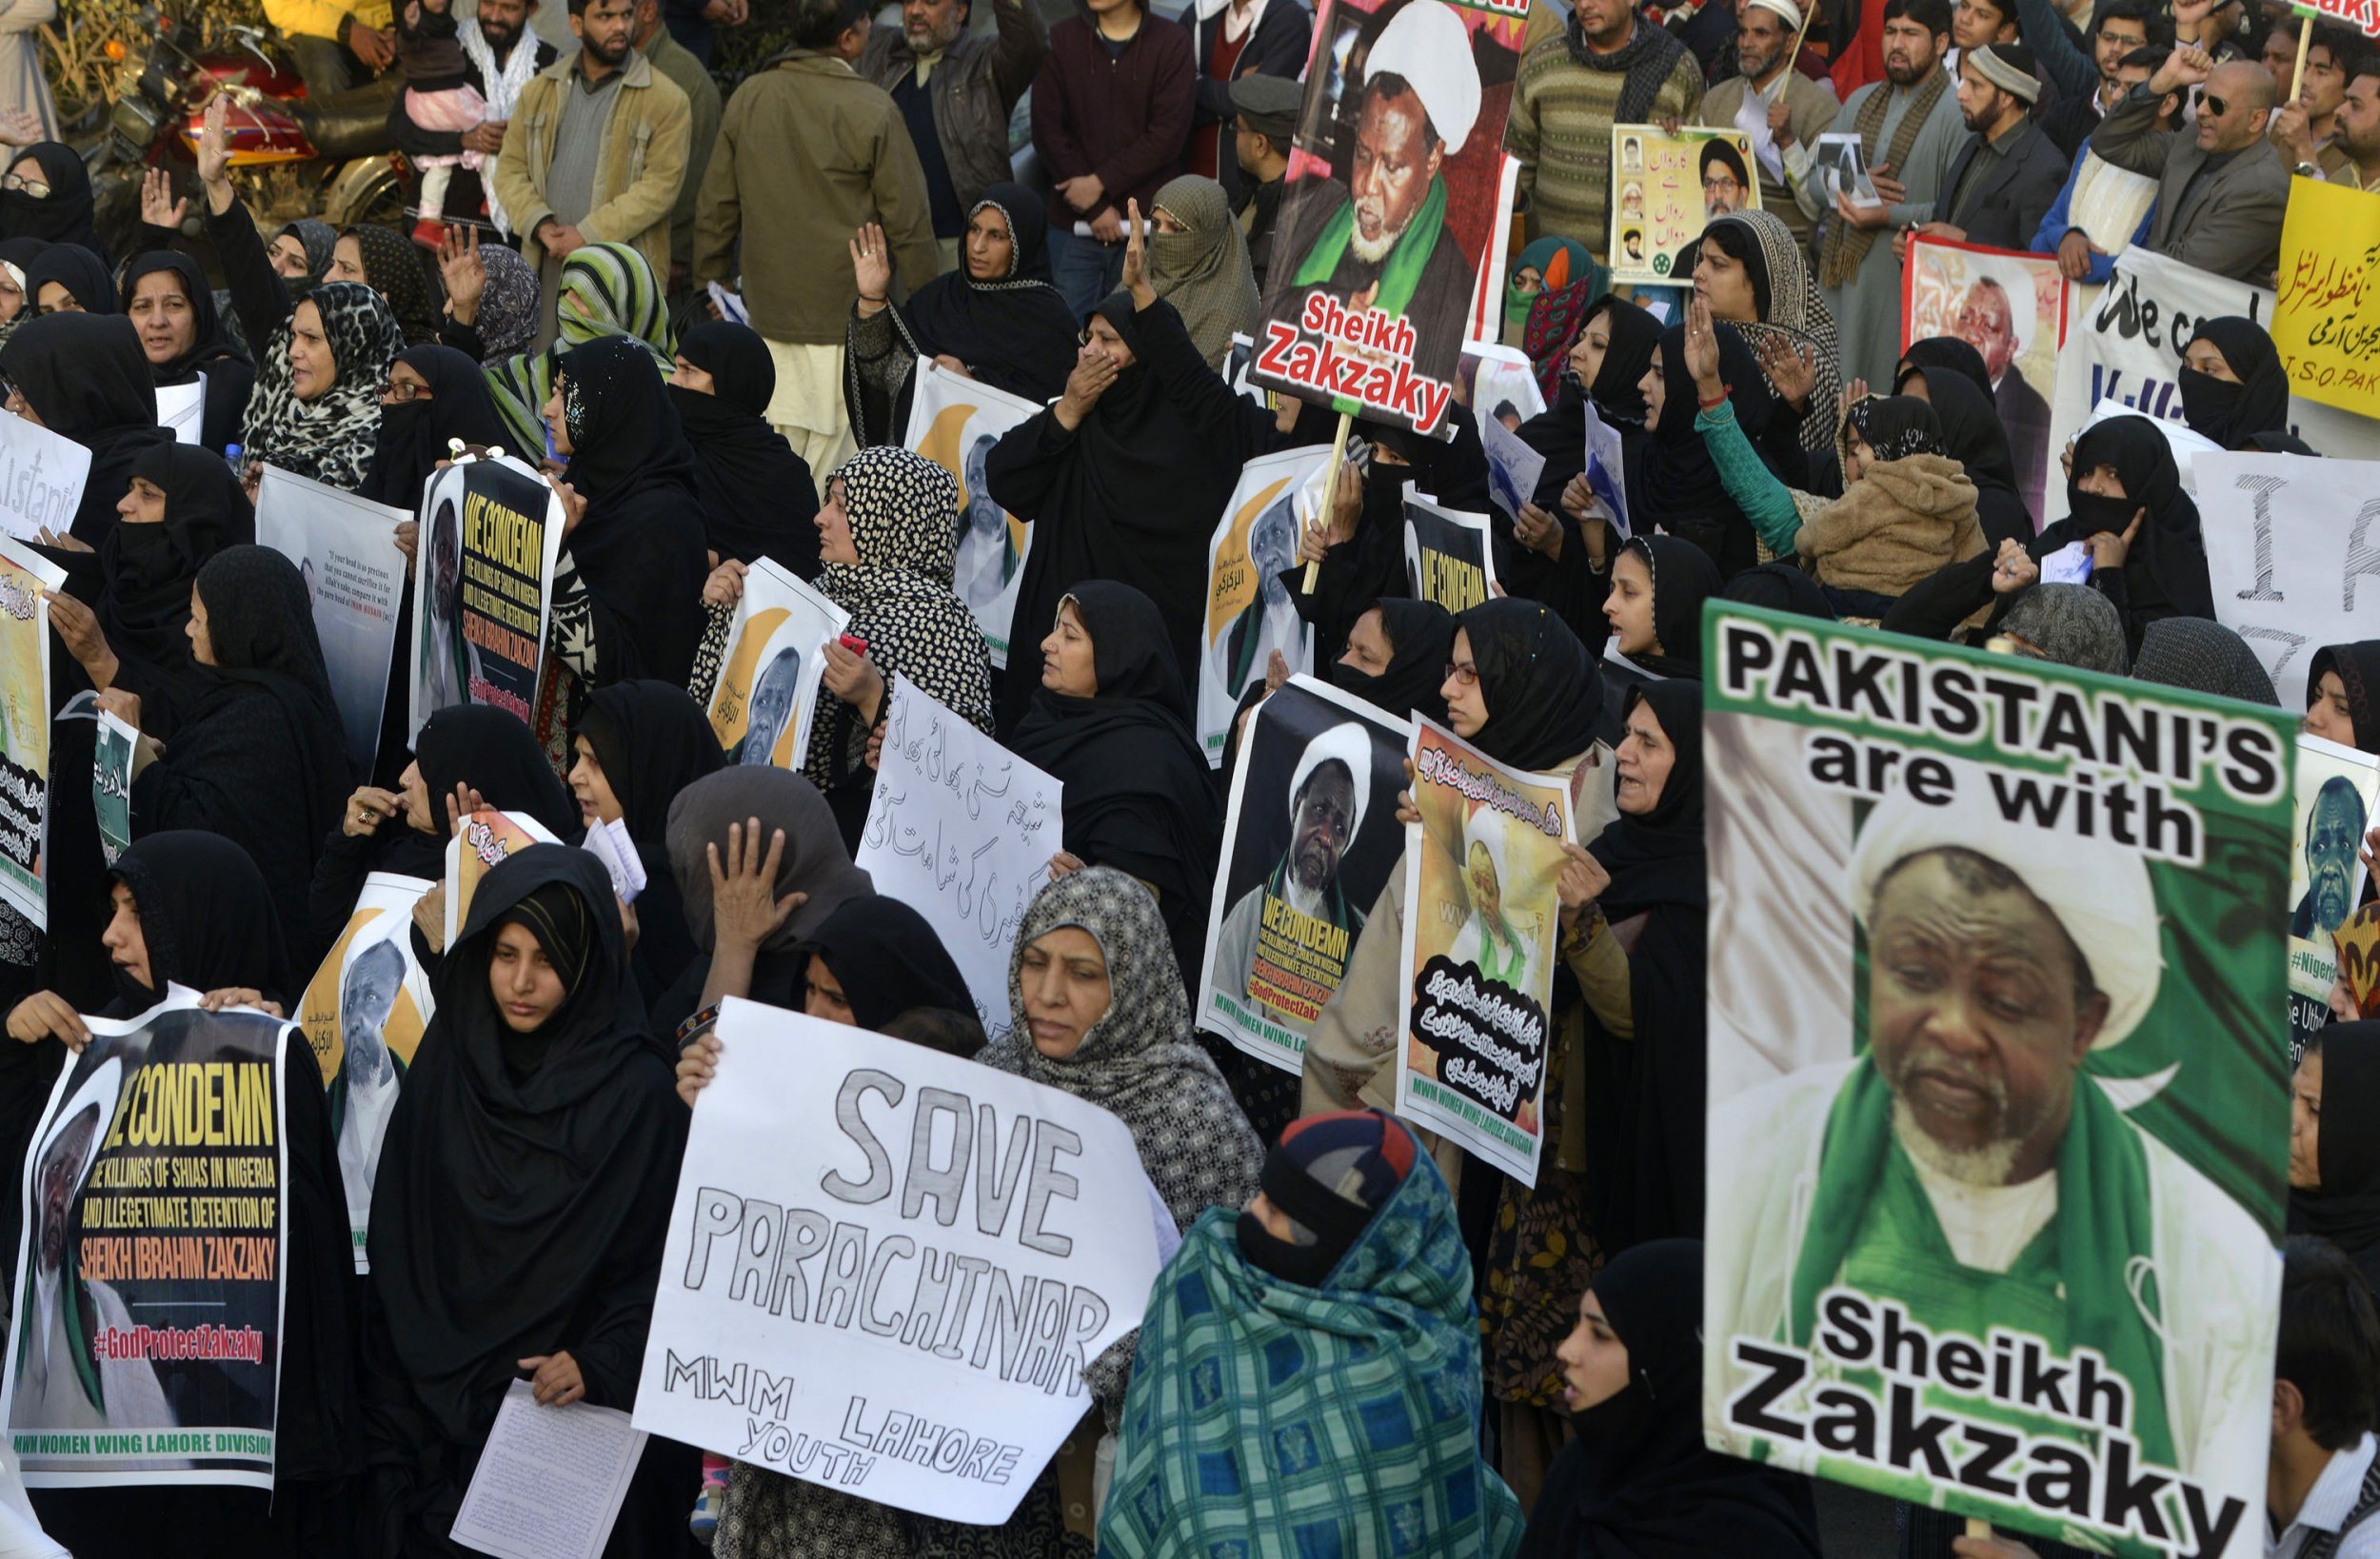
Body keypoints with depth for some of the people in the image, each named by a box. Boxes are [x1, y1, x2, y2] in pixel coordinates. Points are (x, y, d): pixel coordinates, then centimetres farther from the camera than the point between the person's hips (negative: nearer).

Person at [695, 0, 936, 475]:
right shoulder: (872, 111, -11)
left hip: (769, 311, 5)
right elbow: (909, 221, -8)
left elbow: (716, 210, 11)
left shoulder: (747, 99, 4)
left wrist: (710, 290, 22)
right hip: (850, 312, -5)